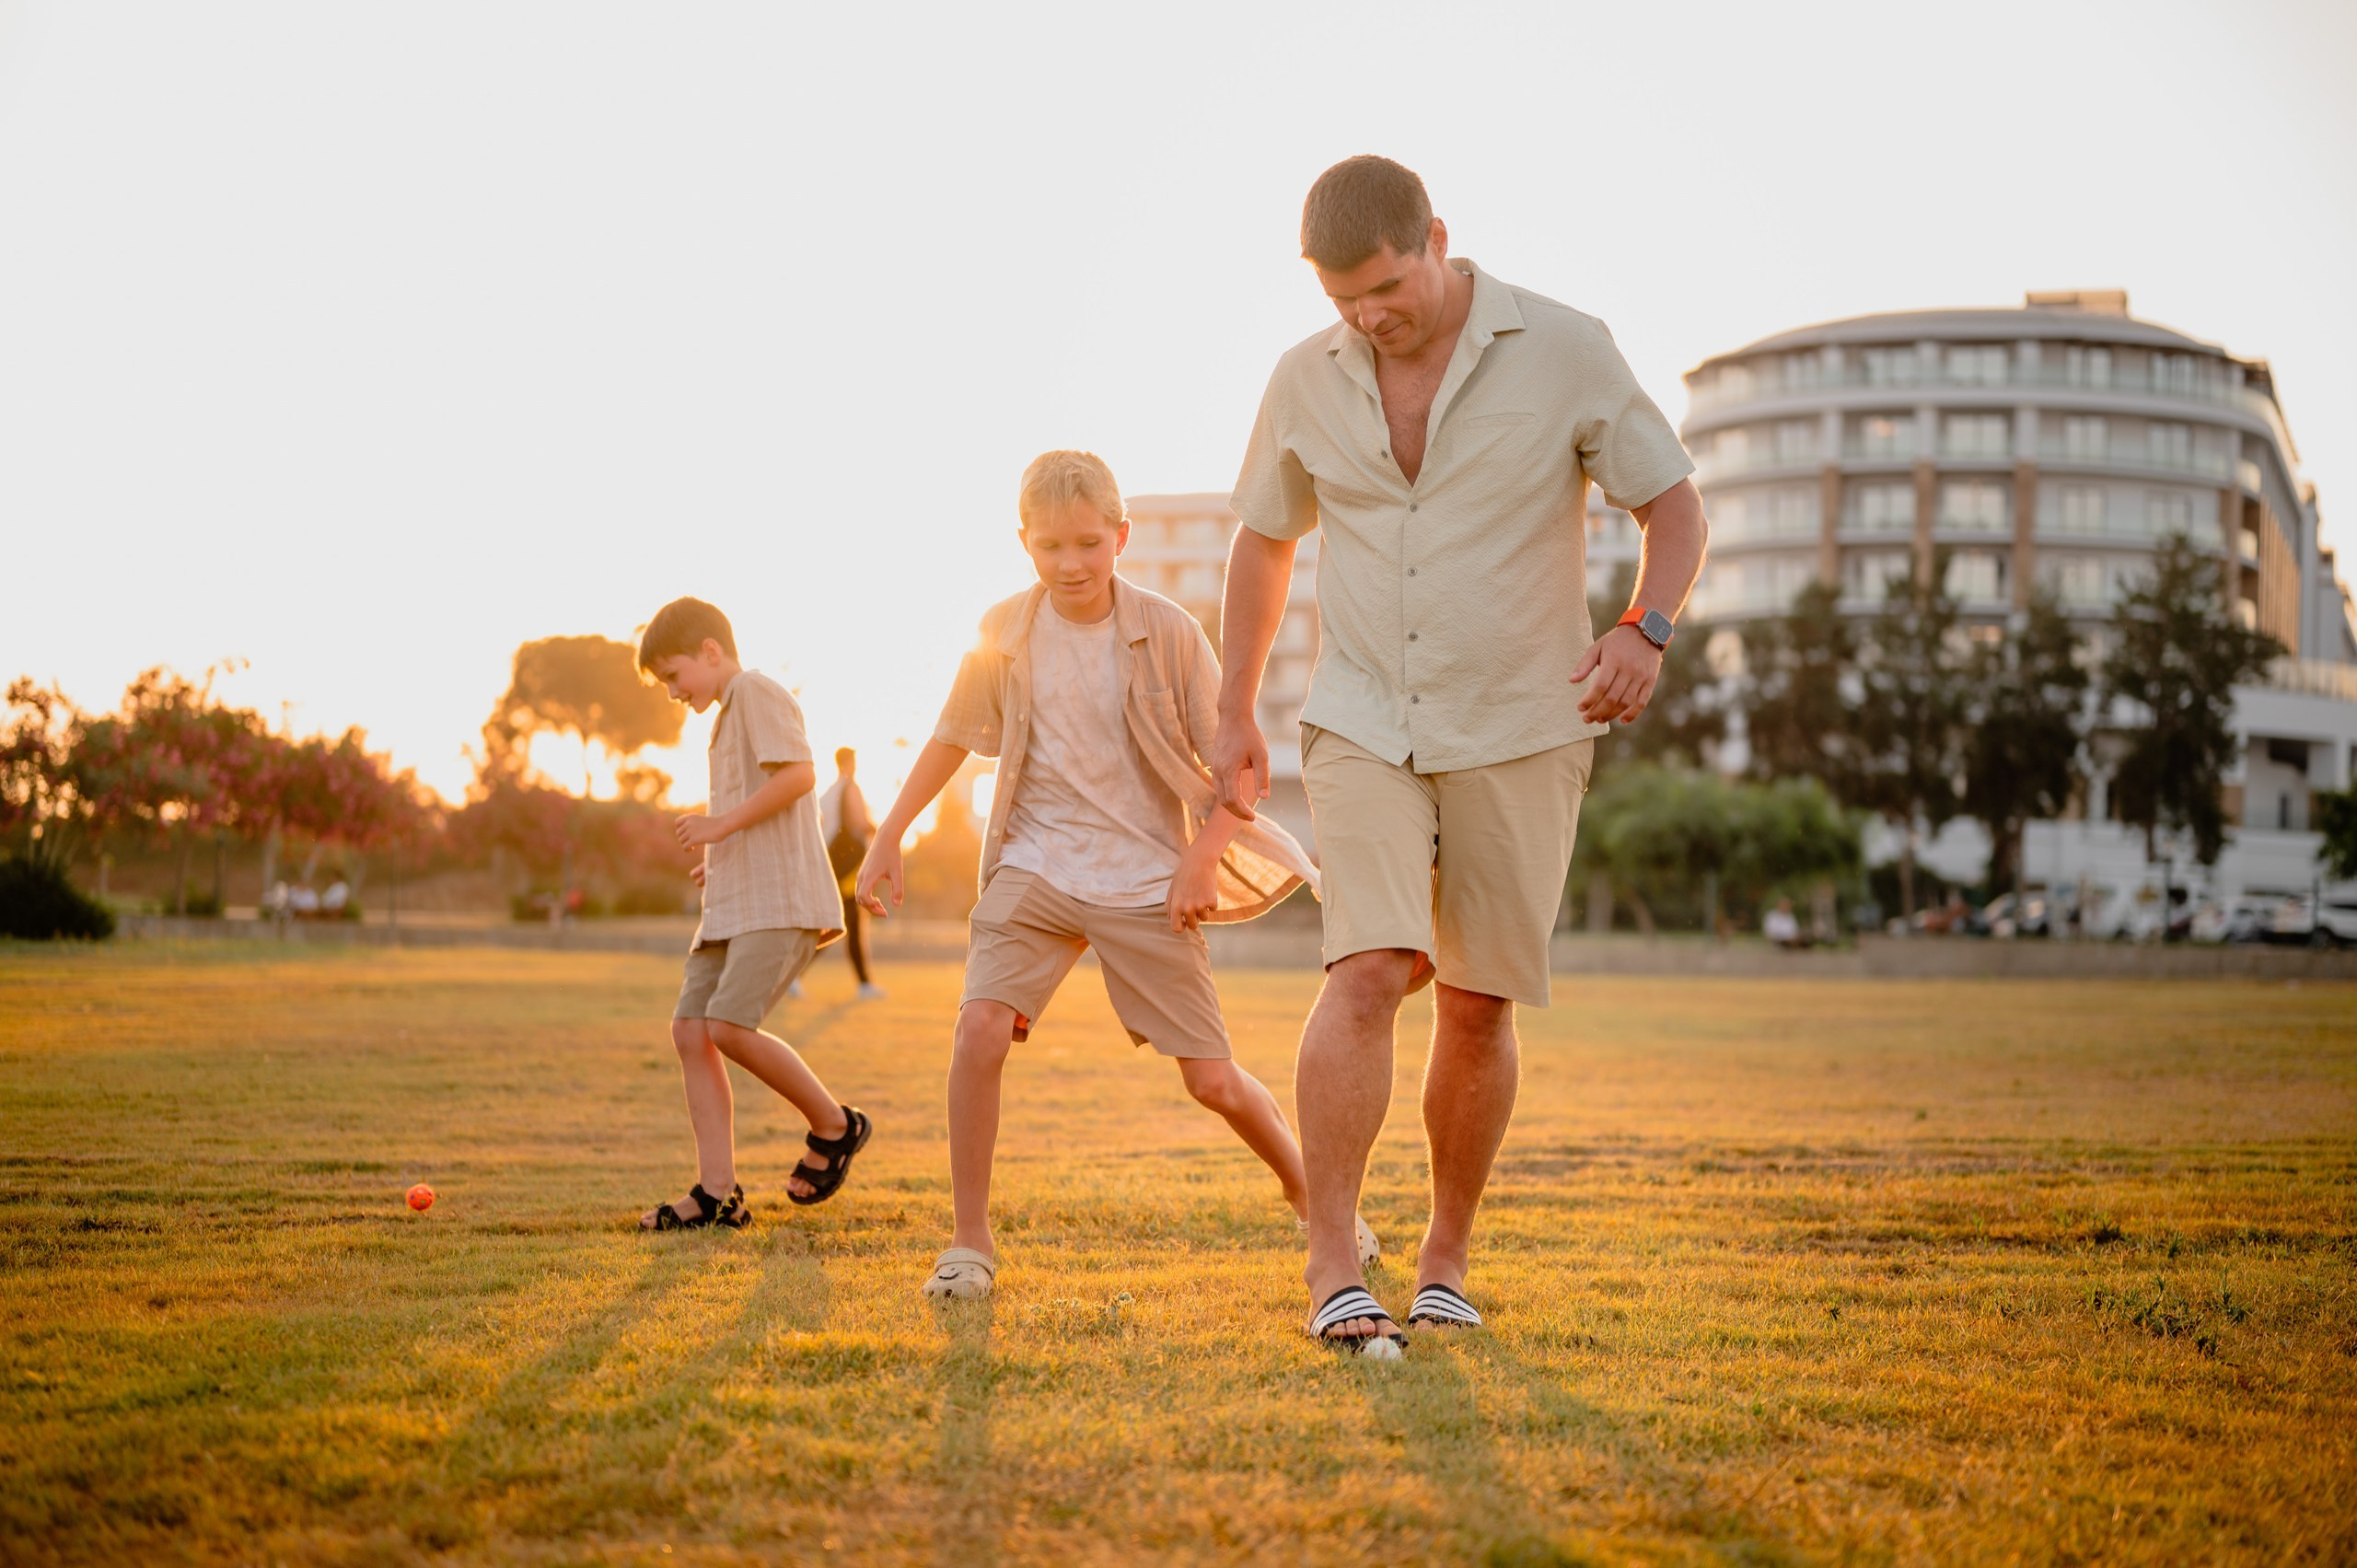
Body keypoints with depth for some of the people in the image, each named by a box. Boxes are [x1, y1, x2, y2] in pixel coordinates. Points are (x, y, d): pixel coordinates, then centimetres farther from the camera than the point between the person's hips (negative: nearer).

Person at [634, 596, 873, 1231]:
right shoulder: (728, 716, 27)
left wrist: (722, 823, -14)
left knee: (729, 1026, -20)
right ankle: (717, 1193, -3)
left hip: (779, 899, -10)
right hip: (733, 904, 10)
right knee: (691, 1030, -1)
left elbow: (798, 773, -18)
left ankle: (835, 1124, 0)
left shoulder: (757, 692, -5)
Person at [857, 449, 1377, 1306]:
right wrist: (887, 839, 12)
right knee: (979, 1030, -21)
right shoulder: (1004, 634, -1)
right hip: (1036, 870, 2)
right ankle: (969, 1242, -6)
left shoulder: (1167, 632, -8)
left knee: (1213, 1080, -1)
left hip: (1147, 881, -2)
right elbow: (951, 739, 14)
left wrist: (1201, 862, -13)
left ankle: (1312, 1193, 28)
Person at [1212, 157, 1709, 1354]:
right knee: (1368, 972, -17)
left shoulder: (1565, 354, -8)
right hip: (1363, 725, 1)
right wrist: (1234, 713, 14)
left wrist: (1646, 628, -22)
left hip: (1521, 730, 0)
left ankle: (1445, 1262, 22)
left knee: (1476, 1007, 5)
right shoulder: (1307, 380, 0)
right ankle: (1332, 1275, -16)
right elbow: (1264, 539, 14)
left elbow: (1672, 502, -3)